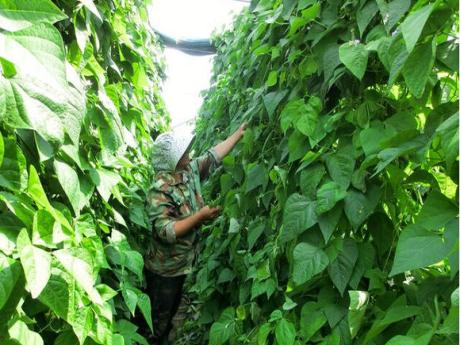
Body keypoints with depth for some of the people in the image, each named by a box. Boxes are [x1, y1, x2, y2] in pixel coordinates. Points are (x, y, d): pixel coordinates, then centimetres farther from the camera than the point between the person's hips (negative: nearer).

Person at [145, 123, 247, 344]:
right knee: (159, 320, 11)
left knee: (179, 314, 24)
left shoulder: (190, 171, -3)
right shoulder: (159, 191, -26)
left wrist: (240, 132, 7)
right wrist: (200, 216, -33)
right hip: (165, 269, -7)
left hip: (188, 263, 8)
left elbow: (214, 155, 7)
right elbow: (166, 231, -31)